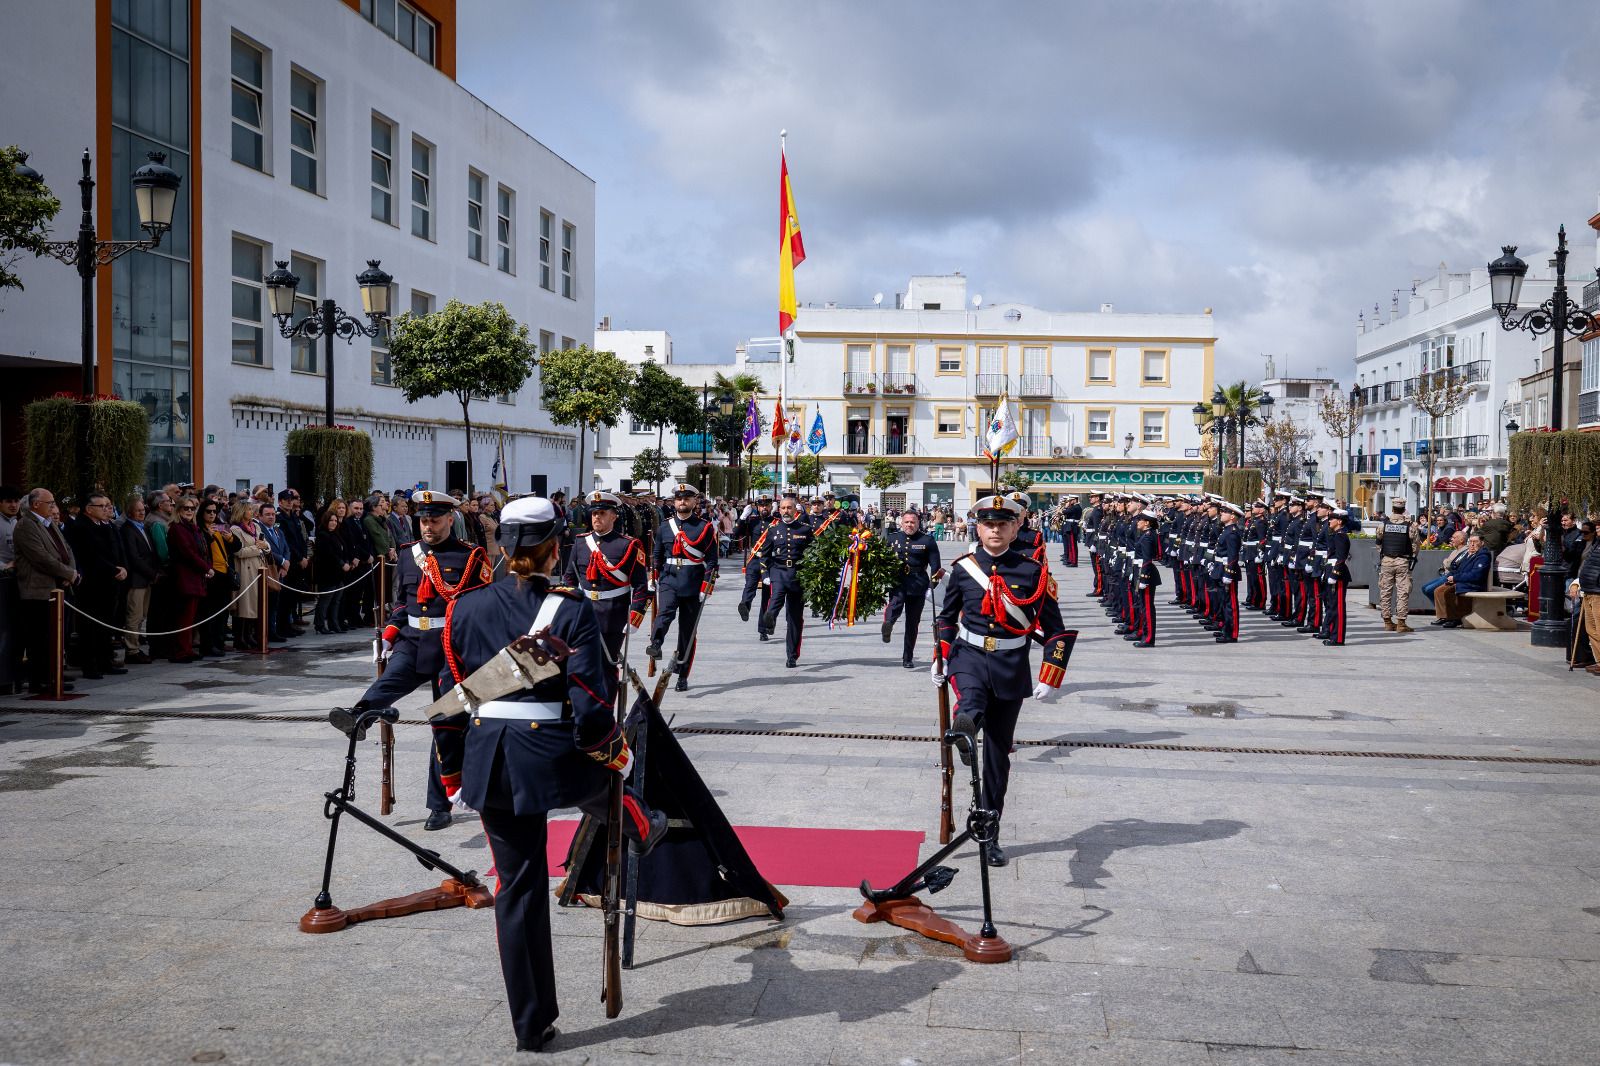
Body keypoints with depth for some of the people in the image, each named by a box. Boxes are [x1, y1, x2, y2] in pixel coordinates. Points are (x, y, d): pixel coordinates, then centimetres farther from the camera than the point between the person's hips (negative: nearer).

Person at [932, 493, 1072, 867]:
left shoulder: (1033, 572, -4)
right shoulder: (962, 568, 0)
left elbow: (1057, 630, 0)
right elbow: (946, 618, 16)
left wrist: (1050, 679, -6)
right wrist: (939, 662, 15)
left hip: (1011, 668, 0)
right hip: (969, 657, 0)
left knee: (998, 752, 7)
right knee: (971, 695, -37)